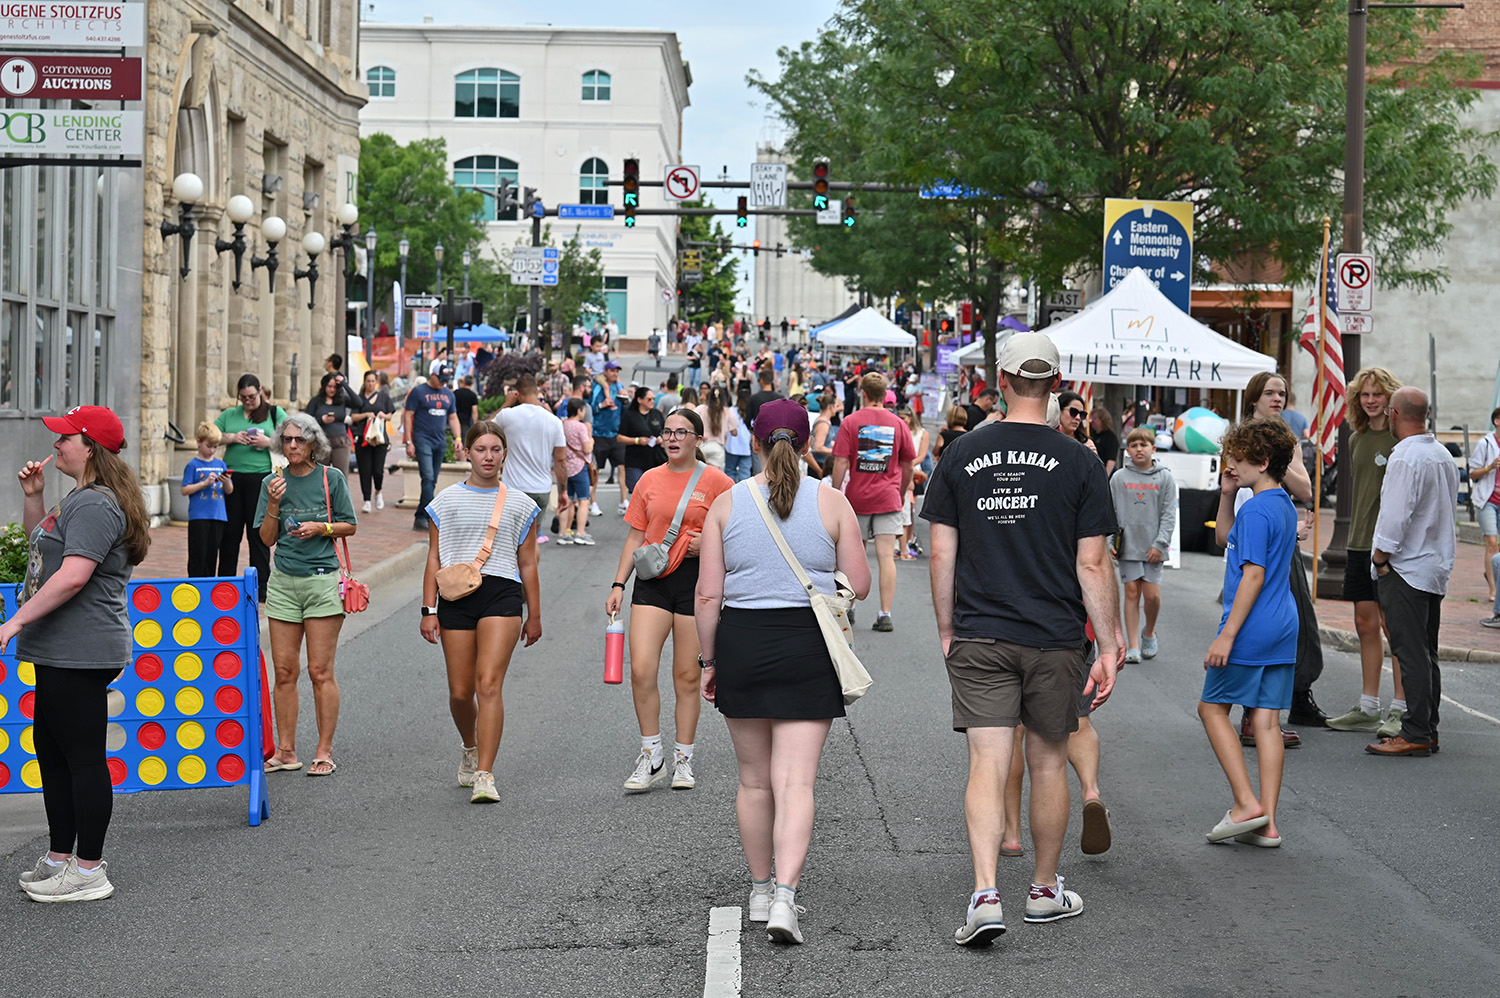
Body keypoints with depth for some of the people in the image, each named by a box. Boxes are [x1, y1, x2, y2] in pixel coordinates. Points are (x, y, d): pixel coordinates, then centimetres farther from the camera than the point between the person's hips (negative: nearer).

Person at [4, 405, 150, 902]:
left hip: (80, 654, -11)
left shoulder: (95, 505, -17)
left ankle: (89, 871, 1)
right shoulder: (80, 499, 18)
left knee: (83, 756, -5)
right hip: (61, 651, 11)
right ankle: (59, 857, 26)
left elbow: (73, 576, -26)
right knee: (50, 750, 17)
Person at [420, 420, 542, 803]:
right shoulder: (446, 501, 10)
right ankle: (470, 749, 35)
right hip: (455, 597, 1)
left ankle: (484, 776, -16)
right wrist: (429, 610, 2)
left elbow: (528, 564, 14)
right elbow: (434, 558, 9)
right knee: (460, 691, 3)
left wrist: (534, 615, 13)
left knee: (488, 684, -15)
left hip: (501, 592, -1)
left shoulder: (519, 504, 11)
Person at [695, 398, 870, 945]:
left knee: (754, 780, 15)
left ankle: (761, 891, 27)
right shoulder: (832, 502, -2)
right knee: (795, 781, -4)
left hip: (741, 642, 2)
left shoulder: (726, 503, -1)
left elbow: (709, 594, -3)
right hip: (809, 648, -1)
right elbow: (859, 586, -1)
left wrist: (708, 660, 6)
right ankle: (784, 898, -18)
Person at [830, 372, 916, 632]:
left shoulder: (850, 422, -4)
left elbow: (840, 464, -8)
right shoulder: (898, 424, 3)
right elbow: (908, 467, 10)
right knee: (886, 556, -3)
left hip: (857, 498, 0)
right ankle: (885, 614, -9)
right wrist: (902, 493, 25)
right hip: (888, 499, 1)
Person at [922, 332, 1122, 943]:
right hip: (1055, 641, 0)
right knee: (1048, 764, 13)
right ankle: (1046, 892, 26)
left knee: (987, 765, -2)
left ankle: (985, 894, -17)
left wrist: (947, 631, 12)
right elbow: (1092, 565, -5)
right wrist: (1109, 647, 0)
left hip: (979, 640, 0)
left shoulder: (961, 455, 0)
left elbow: (941, 555, 2)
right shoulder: (1079, 463, -4)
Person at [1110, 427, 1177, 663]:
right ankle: (1132, 646, 3)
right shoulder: (1119, 478, 4)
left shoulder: (1165, 478, 2)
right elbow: (1111, 513, 7)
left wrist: (1160, 543, -8)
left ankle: (1149, 633, 24)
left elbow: (1169, 514, 0)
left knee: (1152, 594, -4)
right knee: (1131, 592, -1)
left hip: (1153, 548, -1)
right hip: (1128, 545, 1)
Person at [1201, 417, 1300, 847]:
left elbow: (1254, 575, -21)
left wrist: (1227, 635, -20)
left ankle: (1246, 803, -1)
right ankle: (1267, 824, 6)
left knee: (1212, 707, 6)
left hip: (1251, 630, -9)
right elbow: (1226, 539, 27)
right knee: (1266, 719, 7)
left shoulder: (1256, 510, -15)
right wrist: (1226, 494, 14)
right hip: (1283, 628, 9)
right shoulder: (1285, 506, 14)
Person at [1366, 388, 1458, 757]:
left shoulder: (1406, 456, -16)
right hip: (1436, 566, 9)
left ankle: (1416, 734, -7)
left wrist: (1380, 558, -9)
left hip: (1406, 568, -9)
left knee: (1411, 654, -8)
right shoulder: (1442, 454, 13)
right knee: (1426, 653, 13)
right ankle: (1428, 731, 16)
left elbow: (1396, 515, -20)